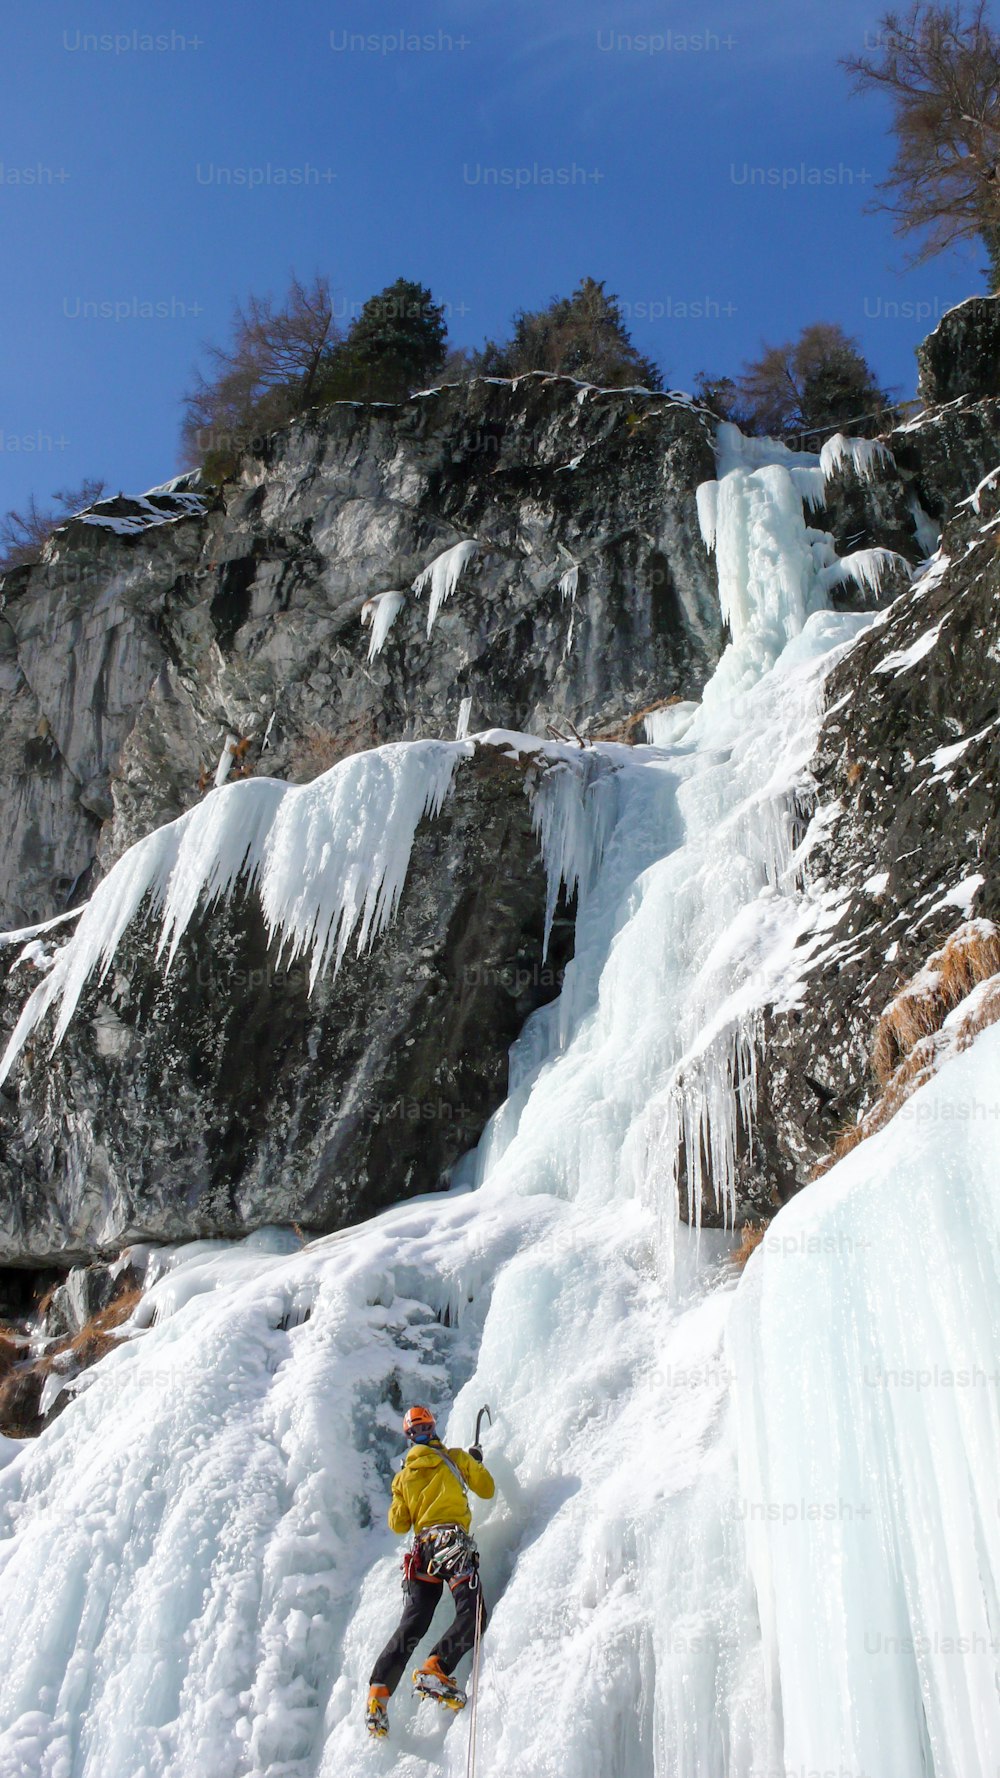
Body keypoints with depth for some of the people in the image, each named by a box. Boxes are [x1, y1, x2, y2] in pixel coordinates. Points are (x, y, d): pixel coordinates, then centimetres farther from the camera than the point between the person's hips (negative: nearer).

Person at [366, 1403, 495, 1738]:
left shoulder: (403, 1477, 18)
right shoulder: (455, 1458, 8)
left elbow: (398, 1525, 20)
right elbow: (487, 1490, 16)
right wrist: (476, 1461, 34)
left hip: (422, 1550, 5)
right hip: (453, 1542, -5)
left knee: (411, 1626, 2)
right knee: (473, 1614, -16)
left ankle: (379, 1691, -11)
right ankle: (435, 1669, -33)